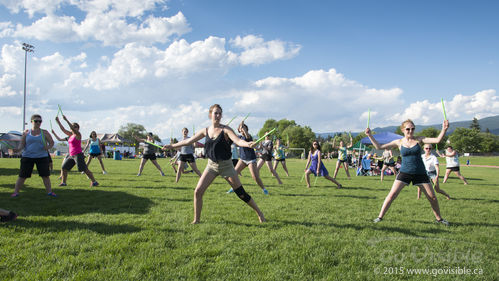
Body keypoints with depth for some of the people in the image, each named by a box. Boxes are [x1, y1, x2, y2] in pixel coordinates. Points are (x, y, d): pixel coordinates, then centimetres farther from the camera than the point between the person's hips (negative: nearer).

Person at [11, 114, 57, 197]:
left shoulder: (44, 133, 3)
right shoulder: (26, 132, 5)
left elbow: (52, 143, 5)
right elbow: (22, 144, 4)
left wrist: (48, 147, -16)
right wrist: (18, 149, -17)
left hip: (42, 157, 0)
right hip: (27, 157, 0)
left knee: (45, 175, -3)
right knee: (22, 176, 1)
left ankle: (49, 192, 4)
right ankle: (16, 192, 10)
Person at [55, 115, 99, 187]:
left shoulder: (78, 134, -7)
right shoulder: (71, 134, 15)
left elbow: (72, 128, -24)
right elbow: (63, 129, 16)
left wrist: (66, 120, -26)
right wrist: (58, 121, 11)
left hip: (78, 155, -8)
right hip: (71, 155, 9)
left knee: (84, 169, -11)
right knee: (64, 168, 10)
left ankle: (94, 182, -8)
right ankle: (63, 182, 20)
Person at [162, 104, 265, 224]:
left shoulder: (225, 129, -10)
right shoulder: (206, 131, 2)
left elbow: (237, 140, -26)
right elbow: (188, 141, 13)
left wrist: (247, 144, -48)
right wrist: (172, 146, 18)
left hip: (226, 165, -3)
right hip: (211, 165, 4)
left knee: (241, 193, 0)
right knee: (198, 191, -6)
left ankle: (259, 213, 18)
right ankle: (196, 219, 11)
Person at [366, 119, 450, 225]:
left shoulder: (419, 140, -1)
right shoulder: (399, 142, -1)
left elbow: (437, 140, -11)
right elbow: (379, 147, -1)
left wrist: (444, 129, -27)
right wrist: (370, 135, -9)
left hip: (420, 173, 1)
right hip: (404, 172, -1)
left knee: (432, 197, 5)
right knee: (392, 194, -12)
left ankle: (439, 218, 27)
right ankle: (380, 216, -1)